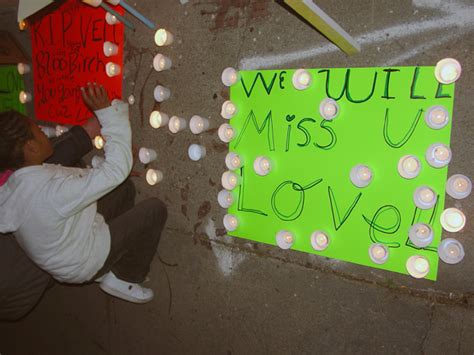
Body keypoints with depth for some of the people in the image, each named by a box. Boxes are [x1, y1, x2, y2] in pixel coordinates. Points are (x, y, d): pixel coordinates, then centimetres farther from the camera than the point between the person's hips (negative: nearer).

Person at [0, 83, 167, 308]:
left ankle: (107, 270, 23)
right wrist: (107, 112, -26)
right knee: (154, 209, -7)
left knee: (122, 187, 14)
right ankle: (124, 278, 6)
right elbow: (117, 170, -30)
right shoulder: (54, 190, -38)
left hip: (61, 262, 8)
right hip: (84, 264, -8)